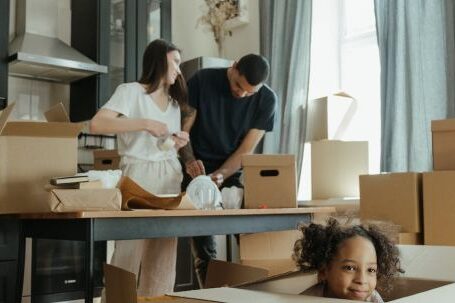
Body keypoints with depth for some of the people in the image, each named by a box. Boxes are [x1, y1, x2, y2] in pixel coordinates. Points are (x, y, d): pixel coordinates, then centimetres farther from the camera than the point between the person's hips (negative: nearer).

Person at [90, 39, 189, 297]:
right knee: (129, 251, -7)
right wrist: (144, 123, -20)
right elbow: (97, 124, -15)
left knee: (163, 258, 4)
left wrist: (180, 143, 3)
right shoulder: (131, 91, 0)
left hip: (170, 176, 6)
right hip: (140, 173, -6)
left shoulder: (174, 101, 21)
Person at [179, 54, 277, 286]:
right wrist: (190, 161, -26)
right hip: (198, 169, -1)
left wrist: (220, 175, -26)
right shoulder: (202, 81, -11)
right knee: (203, 243, -10)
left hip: (234, 171, 1)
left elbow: (246, 149, -10)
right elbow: (183, 129, -8)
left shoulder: (266, 100, -8)